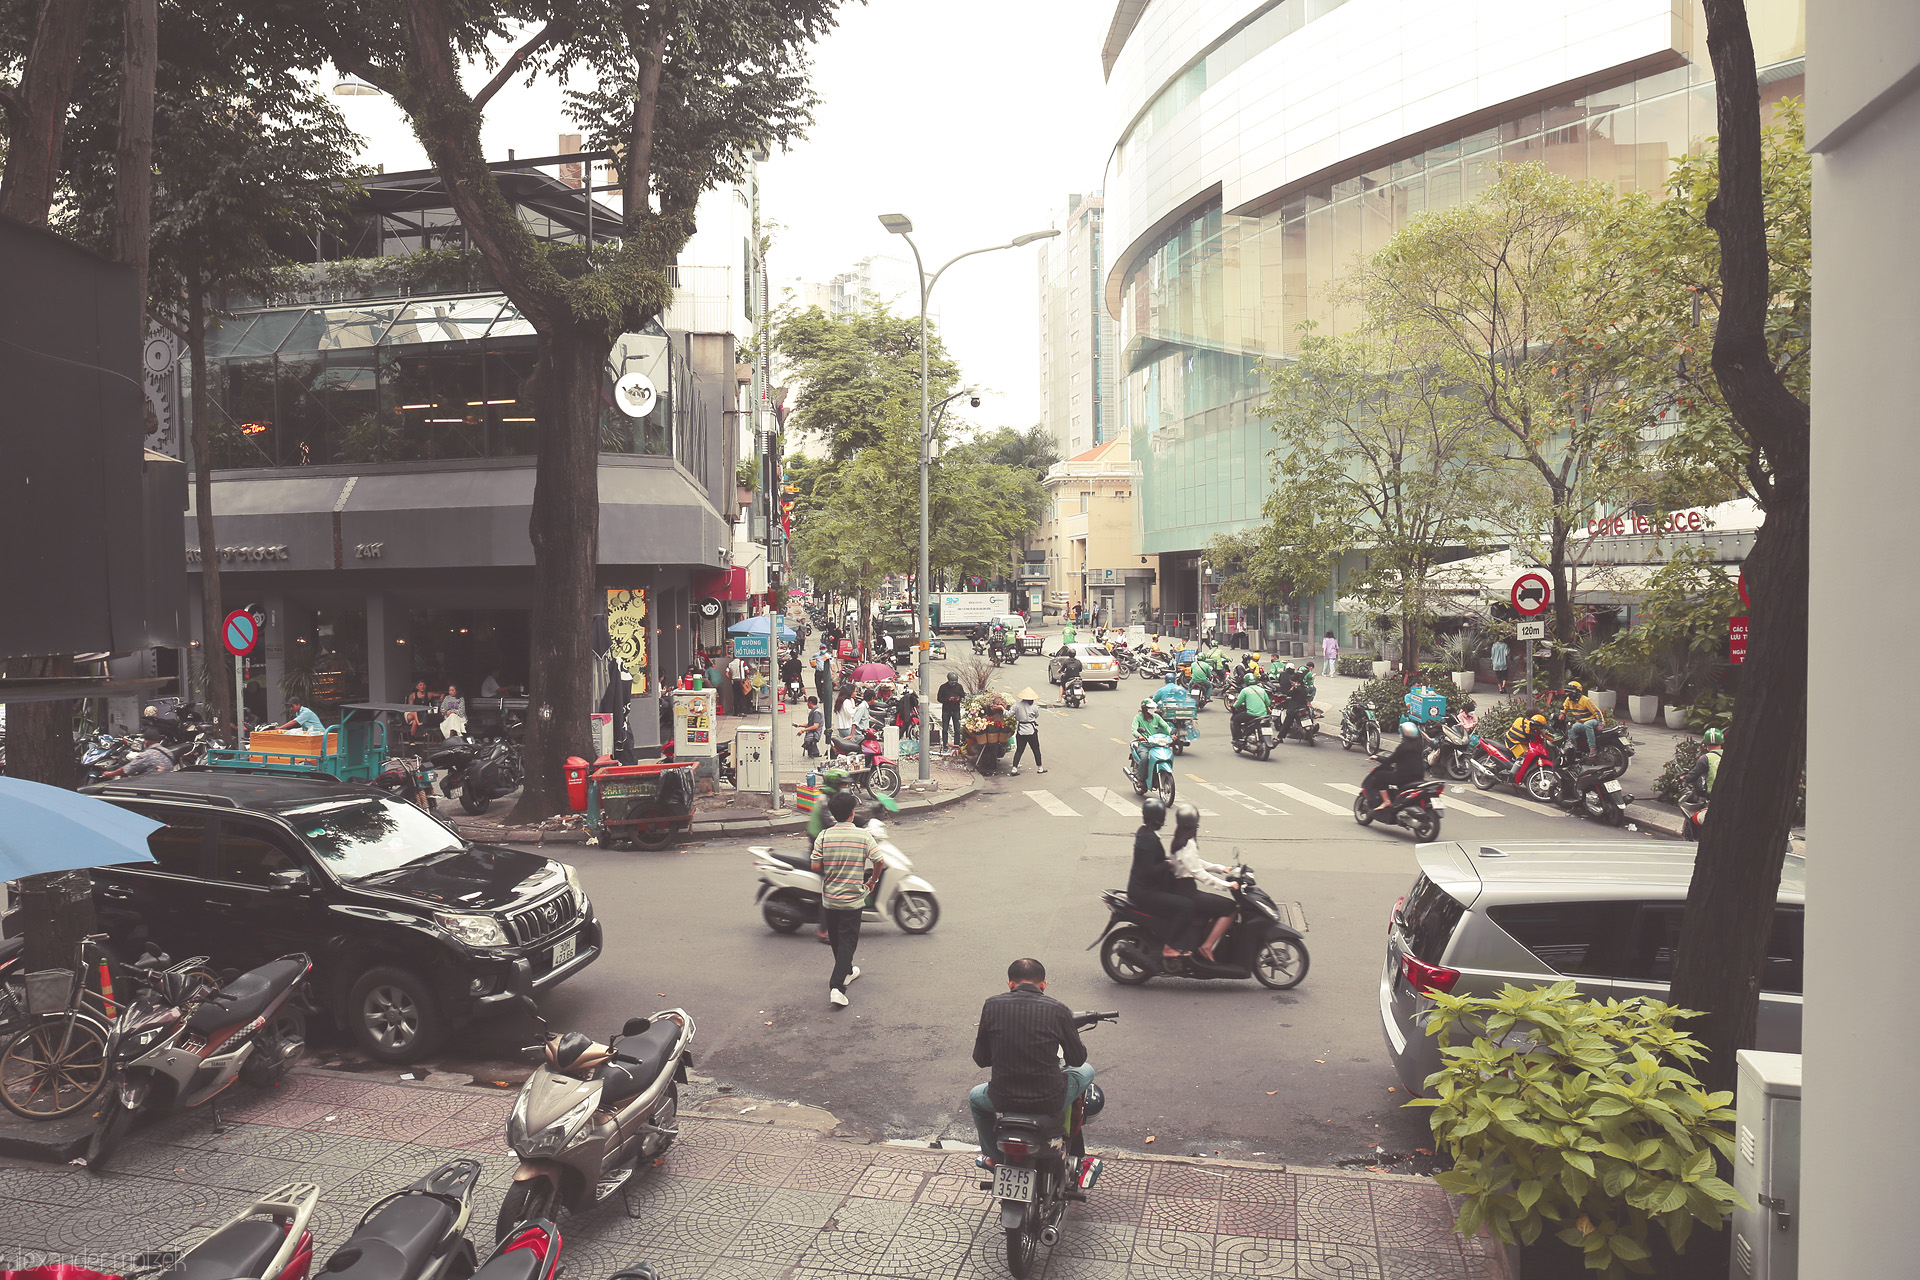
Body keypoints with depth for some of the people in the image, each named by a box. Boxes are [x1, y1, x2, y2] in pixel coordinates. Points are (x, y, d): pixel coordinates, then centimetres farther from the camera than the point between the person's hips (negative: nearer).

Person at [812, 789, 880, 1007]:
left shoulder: (824, 836, -7)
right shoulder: (864, 836, -10)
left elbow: (815, 867, -8)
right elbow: (878, 862, -11)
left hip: (829, 897, 3)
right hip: (852, 899, -3)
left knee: (835, 938, 21)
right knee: (848, 941, 1)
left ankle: (846, 971, 42)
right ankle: (836, 986, -12)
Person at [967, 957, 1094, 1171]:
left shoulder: (992, 1005, -3)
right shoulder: (1058, 1010, -6)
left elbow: (980, 1059, 4)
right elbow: (1077, 1059, 5)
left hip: (1003, 1100, 2)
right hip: (1050, 1101, -1)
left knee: (975, 1097, 37)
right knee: (1086, 1071, 30)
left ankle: (994, 1157, 41)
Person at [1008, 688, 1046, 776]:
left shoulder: (1017, 705, -8)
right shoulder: (1034, 706, -9)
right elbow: (1037, 716, 6)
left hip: (1021, 732, 2)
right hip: (1031, 731, -1)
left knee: (1019, 750, 8)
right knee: (1036, 750, 13)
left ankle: (1014, 769, 0)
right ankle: (1040, 768, 23)